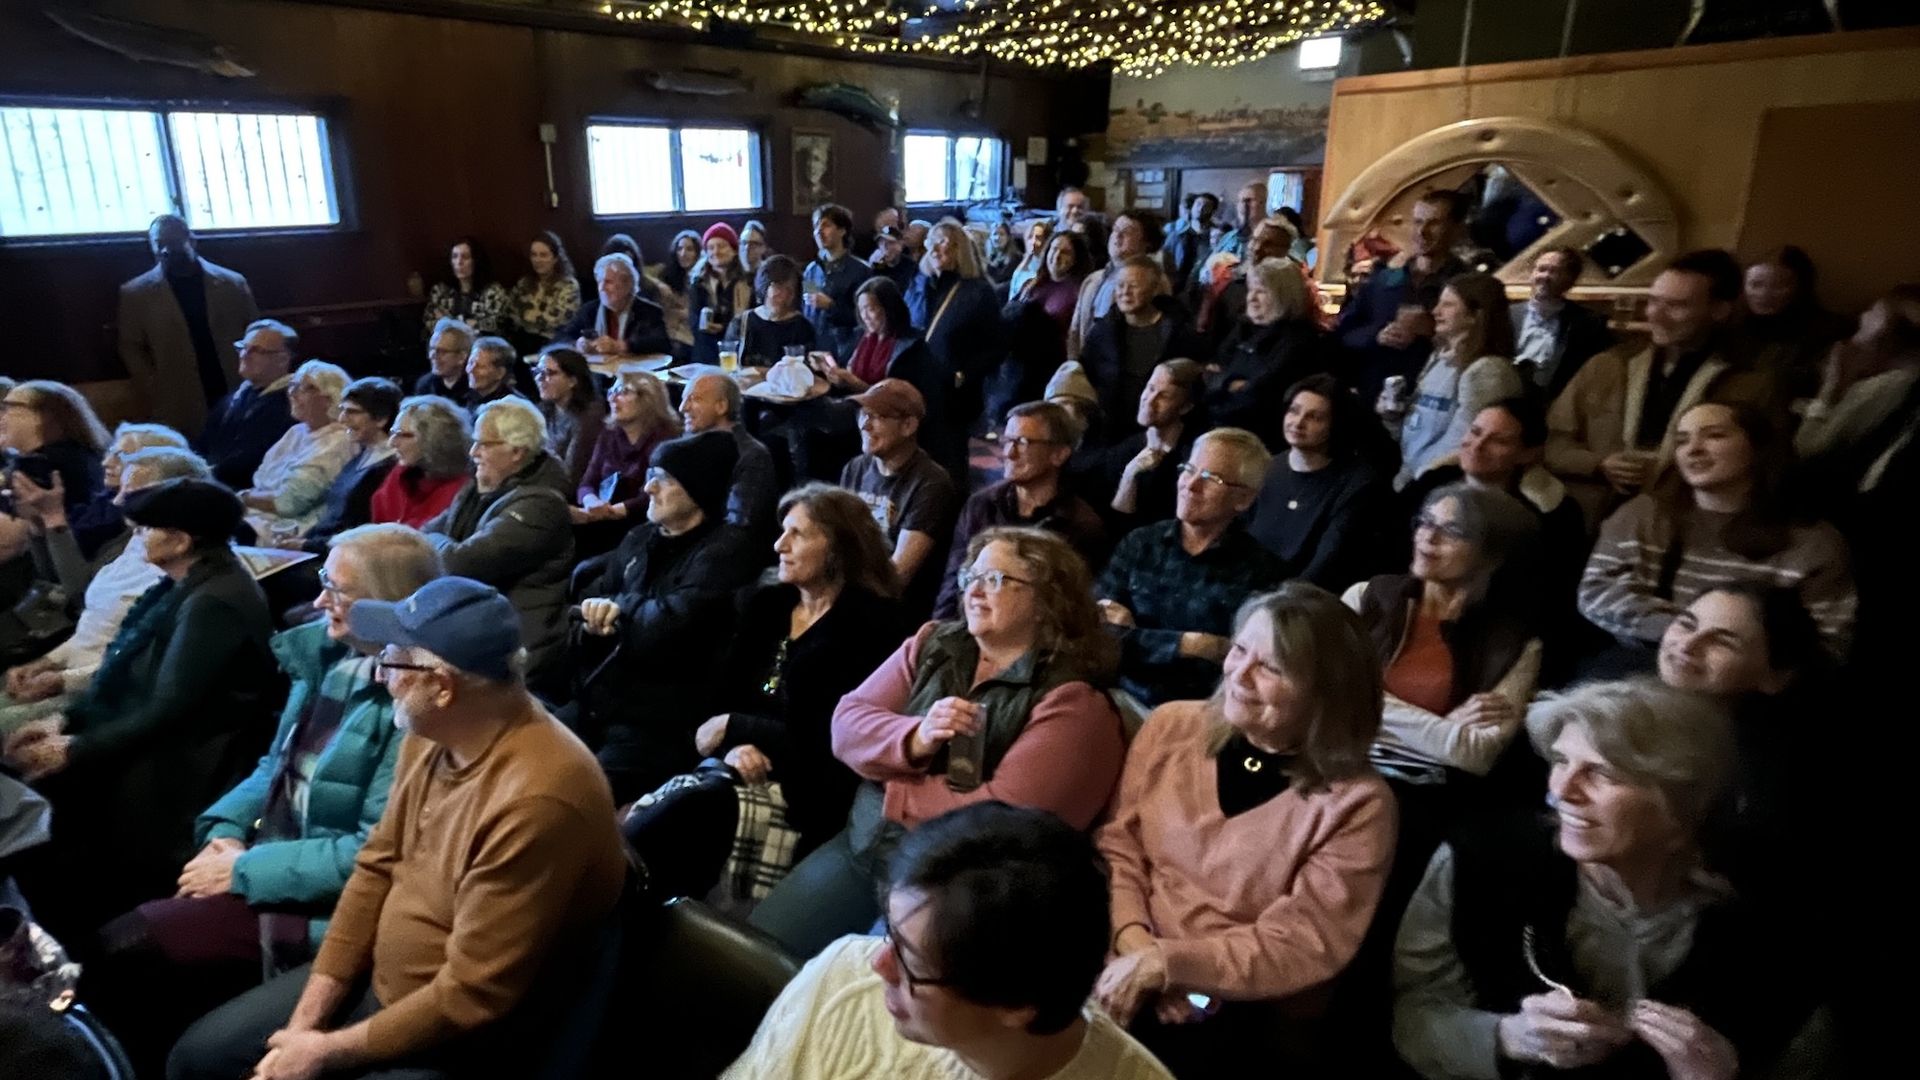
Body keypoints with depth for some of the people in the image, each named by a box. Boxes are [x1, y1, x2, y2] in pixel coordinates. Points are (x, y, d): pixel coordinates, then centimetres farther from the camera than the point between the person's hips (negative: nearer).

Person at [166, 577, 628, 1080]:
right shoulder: (430, 735, -5)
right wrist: (304, 1022, 0)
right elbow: (377, 869, 4)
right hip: (377, 981, 8)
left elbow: (470, 997, -26)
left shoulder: (536, 801, -33)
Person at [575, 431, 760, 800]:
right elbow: (591, 600, 16)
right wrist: (598, 617, -7)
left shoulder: (725, 549, -10)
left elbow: (670, 625, -22)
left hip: (661, 722, -7)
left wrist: (622, 607, -3)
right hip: (601, 702, 8)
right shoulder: (641, 538, 15)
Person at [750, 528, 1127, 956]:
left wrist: (891, 785, -9)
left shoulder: (1070, 700, -12)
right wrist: (914, 740, -20)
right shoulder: (933, 644, 7)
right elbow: (846, 723, 2)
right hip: (860, 848, 6)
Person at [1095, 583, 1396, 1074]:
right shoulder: (1172, 726, 0)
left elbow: (1301, 946, -13)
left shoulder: (1355, 805, -11)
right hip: (1131, 966, 4)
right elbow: (1118, 844, 3)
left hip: (1252, 1011, -3)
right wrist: (1133, 940, -14)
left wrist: (1163, 962, -19)